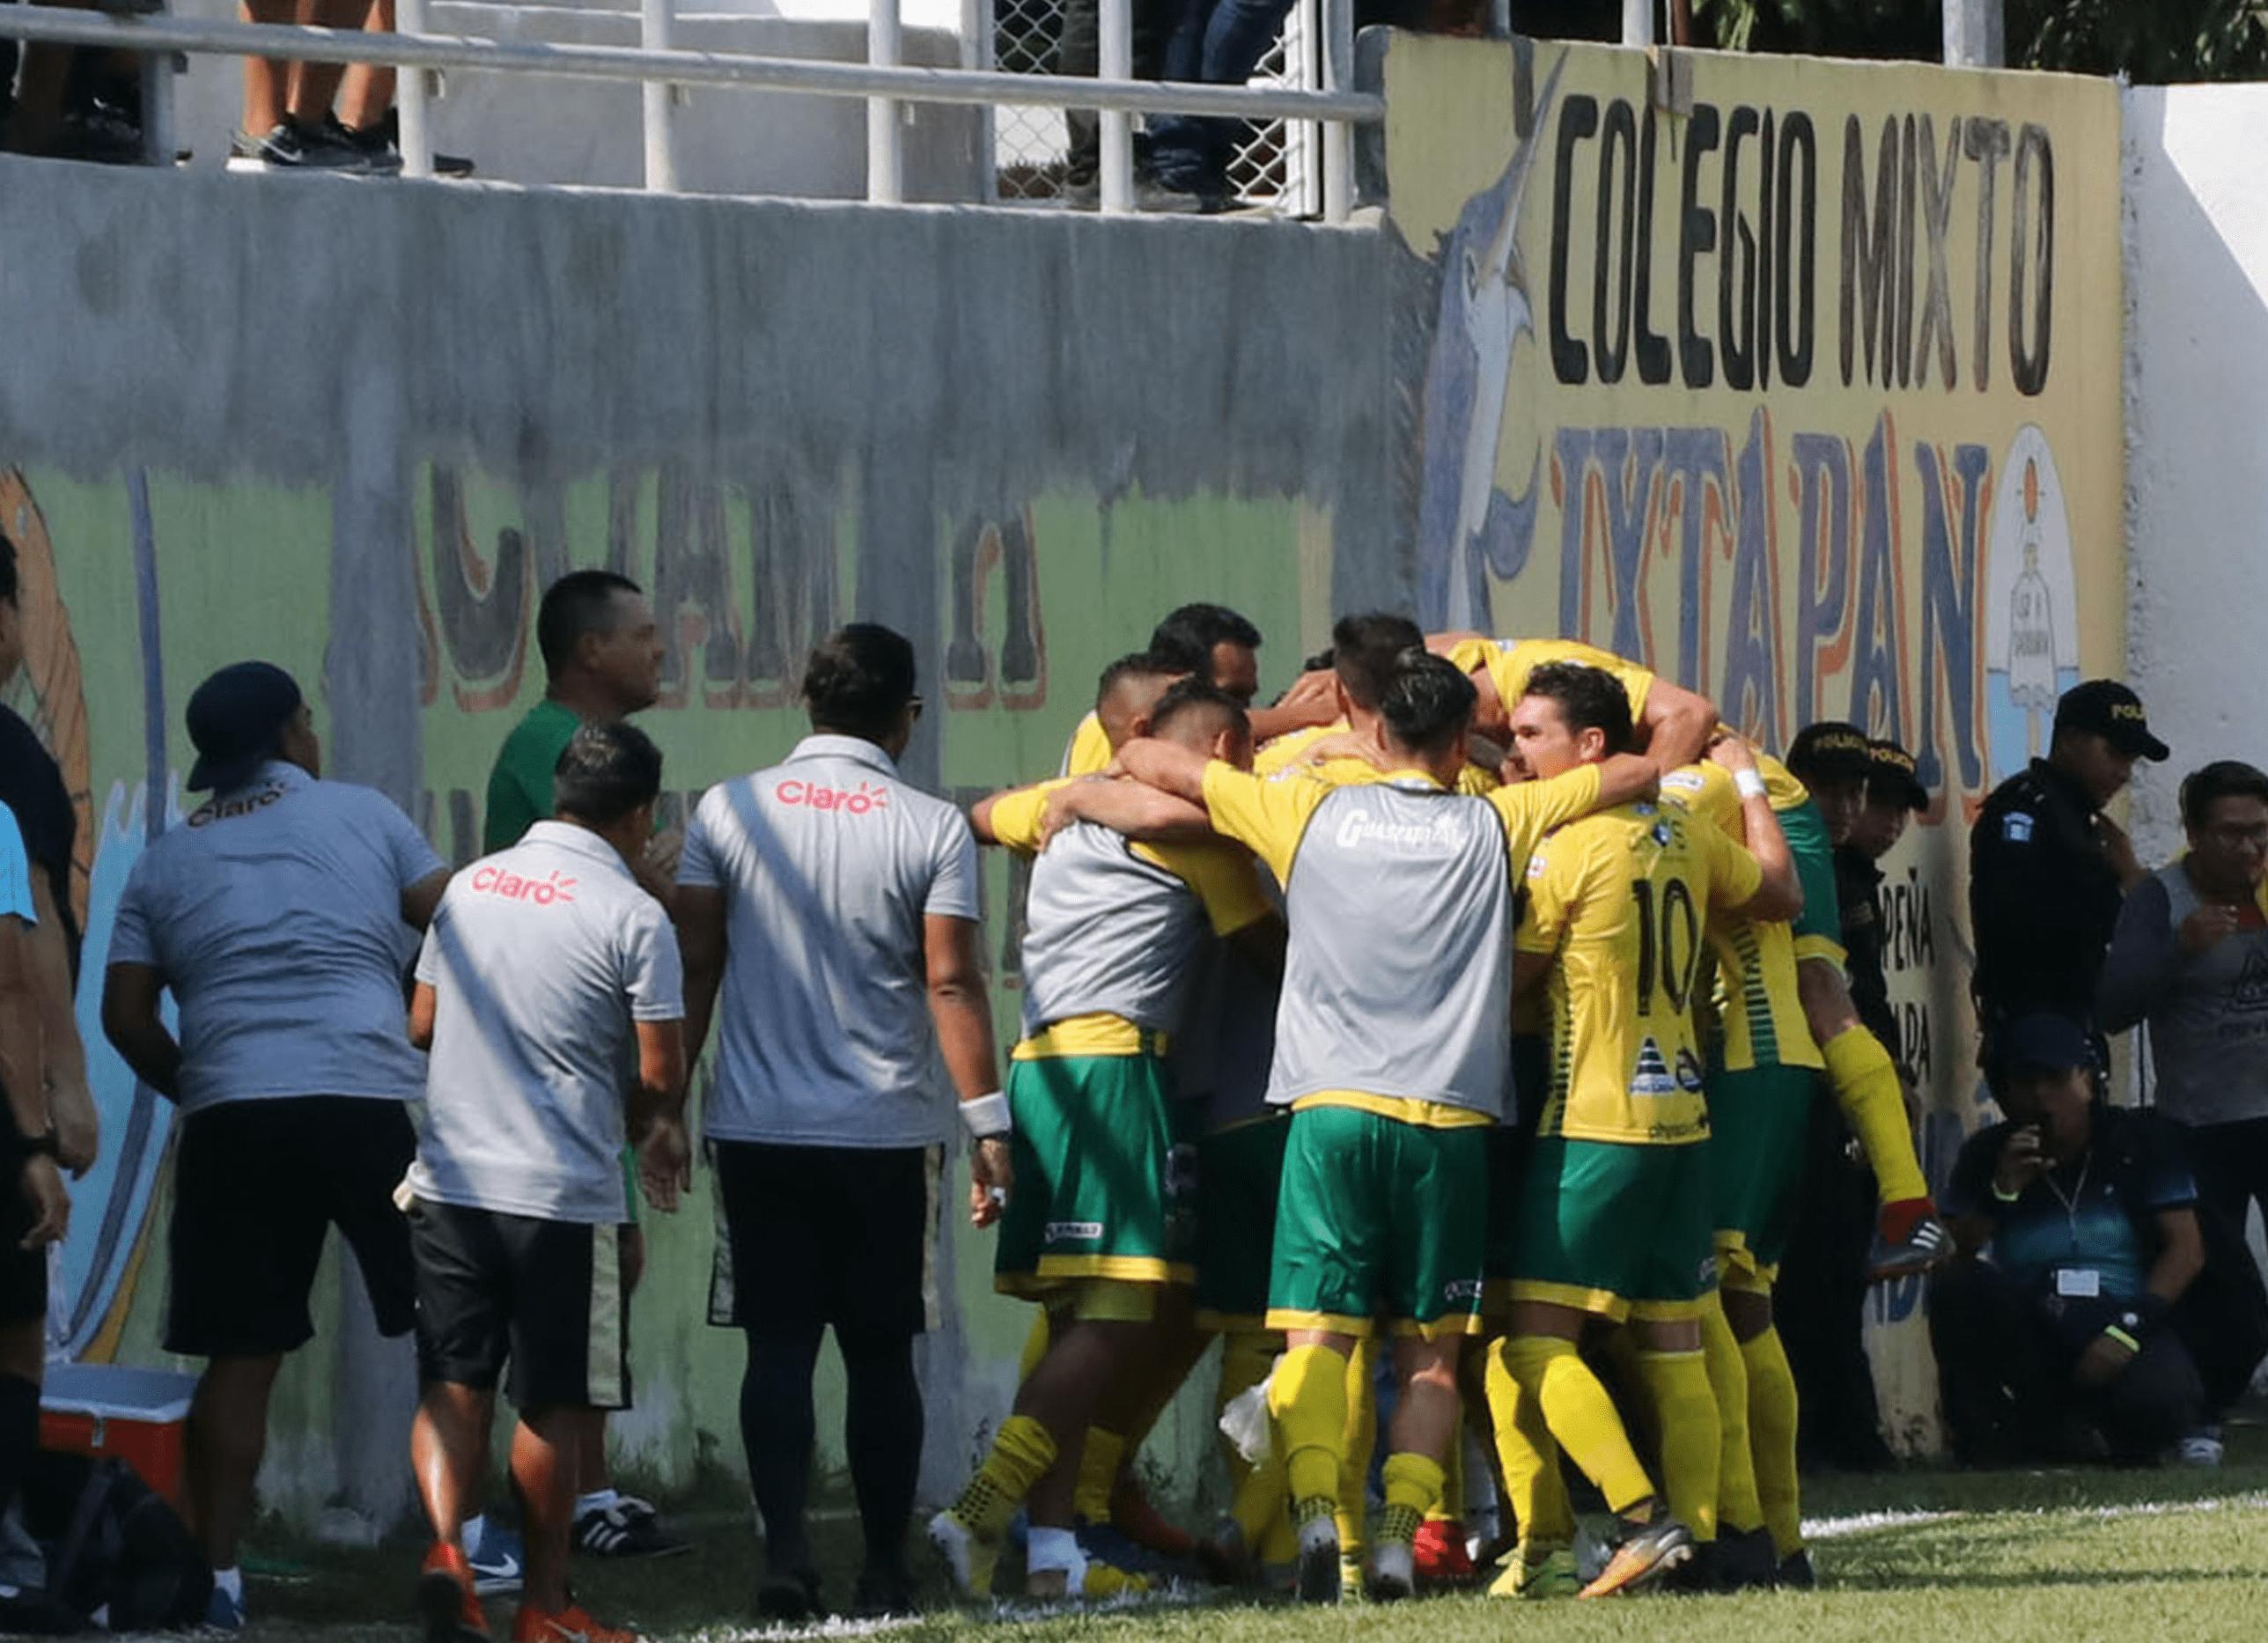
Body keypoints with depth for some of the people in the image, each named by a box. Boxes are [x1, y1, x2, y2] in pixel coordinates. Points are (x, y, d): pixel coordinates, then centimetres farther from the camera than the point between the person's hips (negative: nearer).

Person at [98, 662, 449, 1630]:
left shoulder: (165, 864, 15)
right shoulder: (361, 815, 9)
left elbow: (126, 1016, 8)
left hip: (231, 1119, 2)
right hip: (367, 1103, -2)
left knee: (240, 1355, 3)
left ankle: (216, 1575, -2)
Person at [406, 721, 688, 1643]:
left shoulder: (470, 887, 7)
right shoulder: (632, 917, -10)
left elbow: (421, 1025, 14)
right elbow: (662, 1073, -10)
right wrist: (648, 1127, 12)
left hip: (450, 1185, 4)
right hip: (566, 1193, -4)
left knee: (454, 1387, 8)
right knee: (554, 1404, 7)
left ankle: (443, 1542, -16)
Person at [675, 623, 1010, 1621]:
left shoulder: (729, 811, 2)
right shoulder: (931, 828, -4)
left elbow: (695, 966, 2)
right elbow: (952, 984, -8)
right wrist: (988, 1126, -6)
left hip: (758, 1128, 1)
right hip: (888, 1131, -1)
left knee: (779, 1346, 1)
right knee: (881, 1354, 8)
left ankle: (785, 1549, -15)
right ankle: (885, 1571, 12)